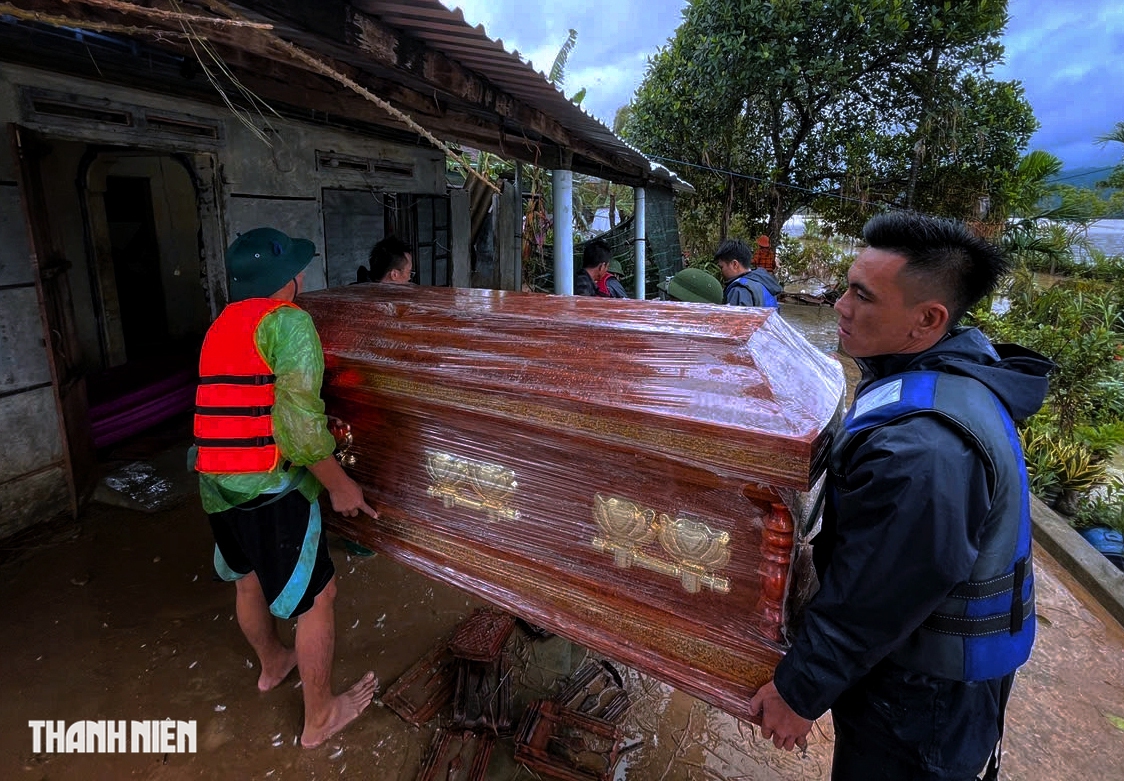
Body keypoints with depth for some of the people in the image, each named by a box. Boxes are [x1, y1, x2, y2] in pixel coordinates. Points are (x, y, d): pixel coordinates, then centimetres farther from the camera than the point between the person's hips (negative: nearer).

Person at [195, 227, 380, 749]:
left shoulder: (222, 324, 12)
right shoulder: (288, 320, -13)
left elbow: (240, 406, 15)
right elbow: (299, 419, -21)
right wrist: (339, 484, -10)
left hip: (215, 482, 9)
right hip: (269, 486, -9)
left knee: (248, 578, 28)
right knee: (317, 596, 7)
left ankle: (272, 663, 54)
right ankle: (320, 716, 24)